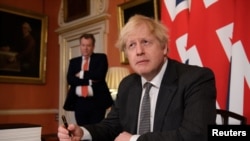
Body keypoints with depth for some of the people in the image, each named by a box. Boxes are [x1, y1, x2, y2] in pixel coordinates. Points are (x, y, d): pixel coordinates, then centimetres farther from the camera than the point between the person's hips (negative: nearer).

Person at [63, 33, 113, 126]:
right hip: (79, 103, 3)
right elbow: (70, 80, -2)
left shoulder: (101, 58, 4)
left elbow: (99, 76, -13)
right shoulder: (74, 61, 14)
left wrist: (81, 75, -3)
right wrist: (90, 80, -10)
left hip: (97, 102, -3)